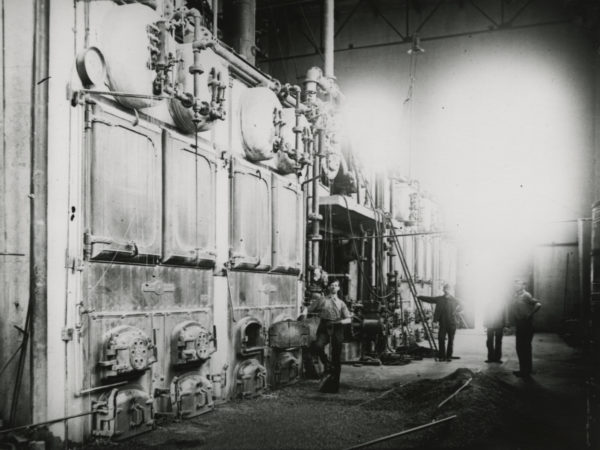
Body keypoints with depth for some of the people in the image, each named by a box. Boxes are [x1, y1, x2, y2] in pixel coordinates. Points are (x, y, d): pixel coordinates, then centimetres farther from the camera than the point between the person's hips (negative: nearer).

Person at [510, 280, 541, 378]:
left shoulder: (525, 295, -13)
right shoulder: (515, 296, 12)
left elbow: (538, 304, -21)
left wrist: (529, 314, -16)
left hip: (526, 325, -8)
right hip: (519, 326, 8)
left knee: (525, 348, -3)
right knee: (519, 348, 14)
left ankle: (526, 371, 5)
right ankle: (523, 370, 23)